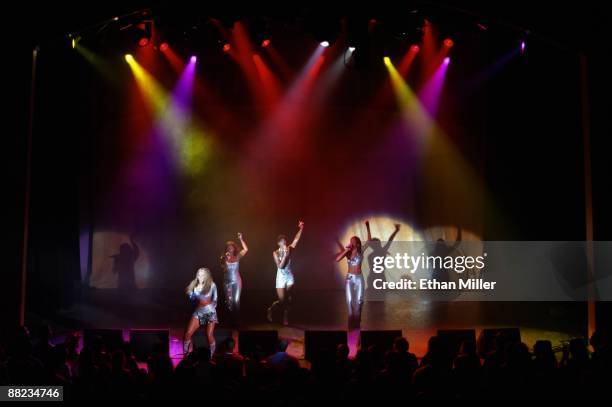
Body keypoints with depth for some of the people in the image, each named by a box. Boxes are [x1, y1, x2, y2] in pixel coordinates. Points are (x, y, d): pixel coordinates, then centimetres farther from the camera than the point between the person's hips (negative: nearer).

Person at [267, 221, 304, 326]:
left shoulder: (289, 249, 0)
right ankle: (270, 309, 28)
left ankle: (285, 318, 16)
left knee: (288, 299, 4)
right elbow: (280, 266, -17)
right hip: (281, 278, -3)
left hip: (290, 277, 3)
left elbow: (296, 239, -9)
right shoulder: (275, 253, -8)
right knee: (282, 300, -1)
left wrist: (301, 229, -20)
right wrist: (285, 255, -22)